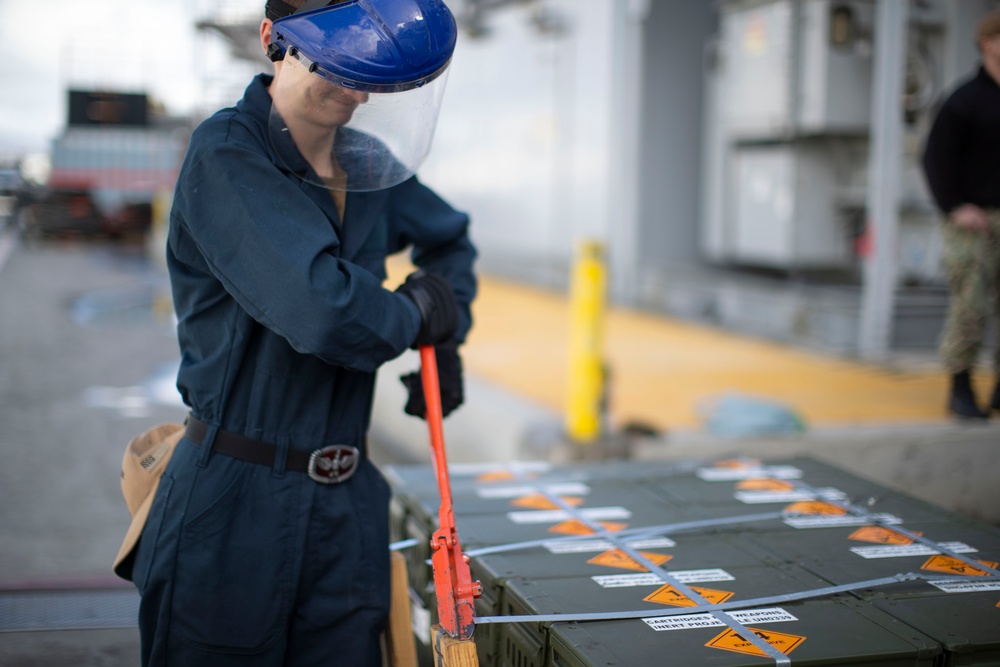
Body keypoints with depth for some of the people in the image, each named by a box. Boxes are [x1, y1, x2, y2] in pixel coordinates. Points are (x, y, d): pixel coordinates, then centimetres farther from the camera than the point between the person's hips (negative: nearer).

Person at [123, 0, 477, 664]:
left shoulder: (366, 164, 7)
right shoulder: (227, 154, -14)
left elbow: (451, 239, 30)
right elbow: (321, 310, -27)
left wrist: (446, 337, 15)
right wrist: (414, 313, -8)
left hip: (347, 509, 6)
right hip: (234, 510, -6)